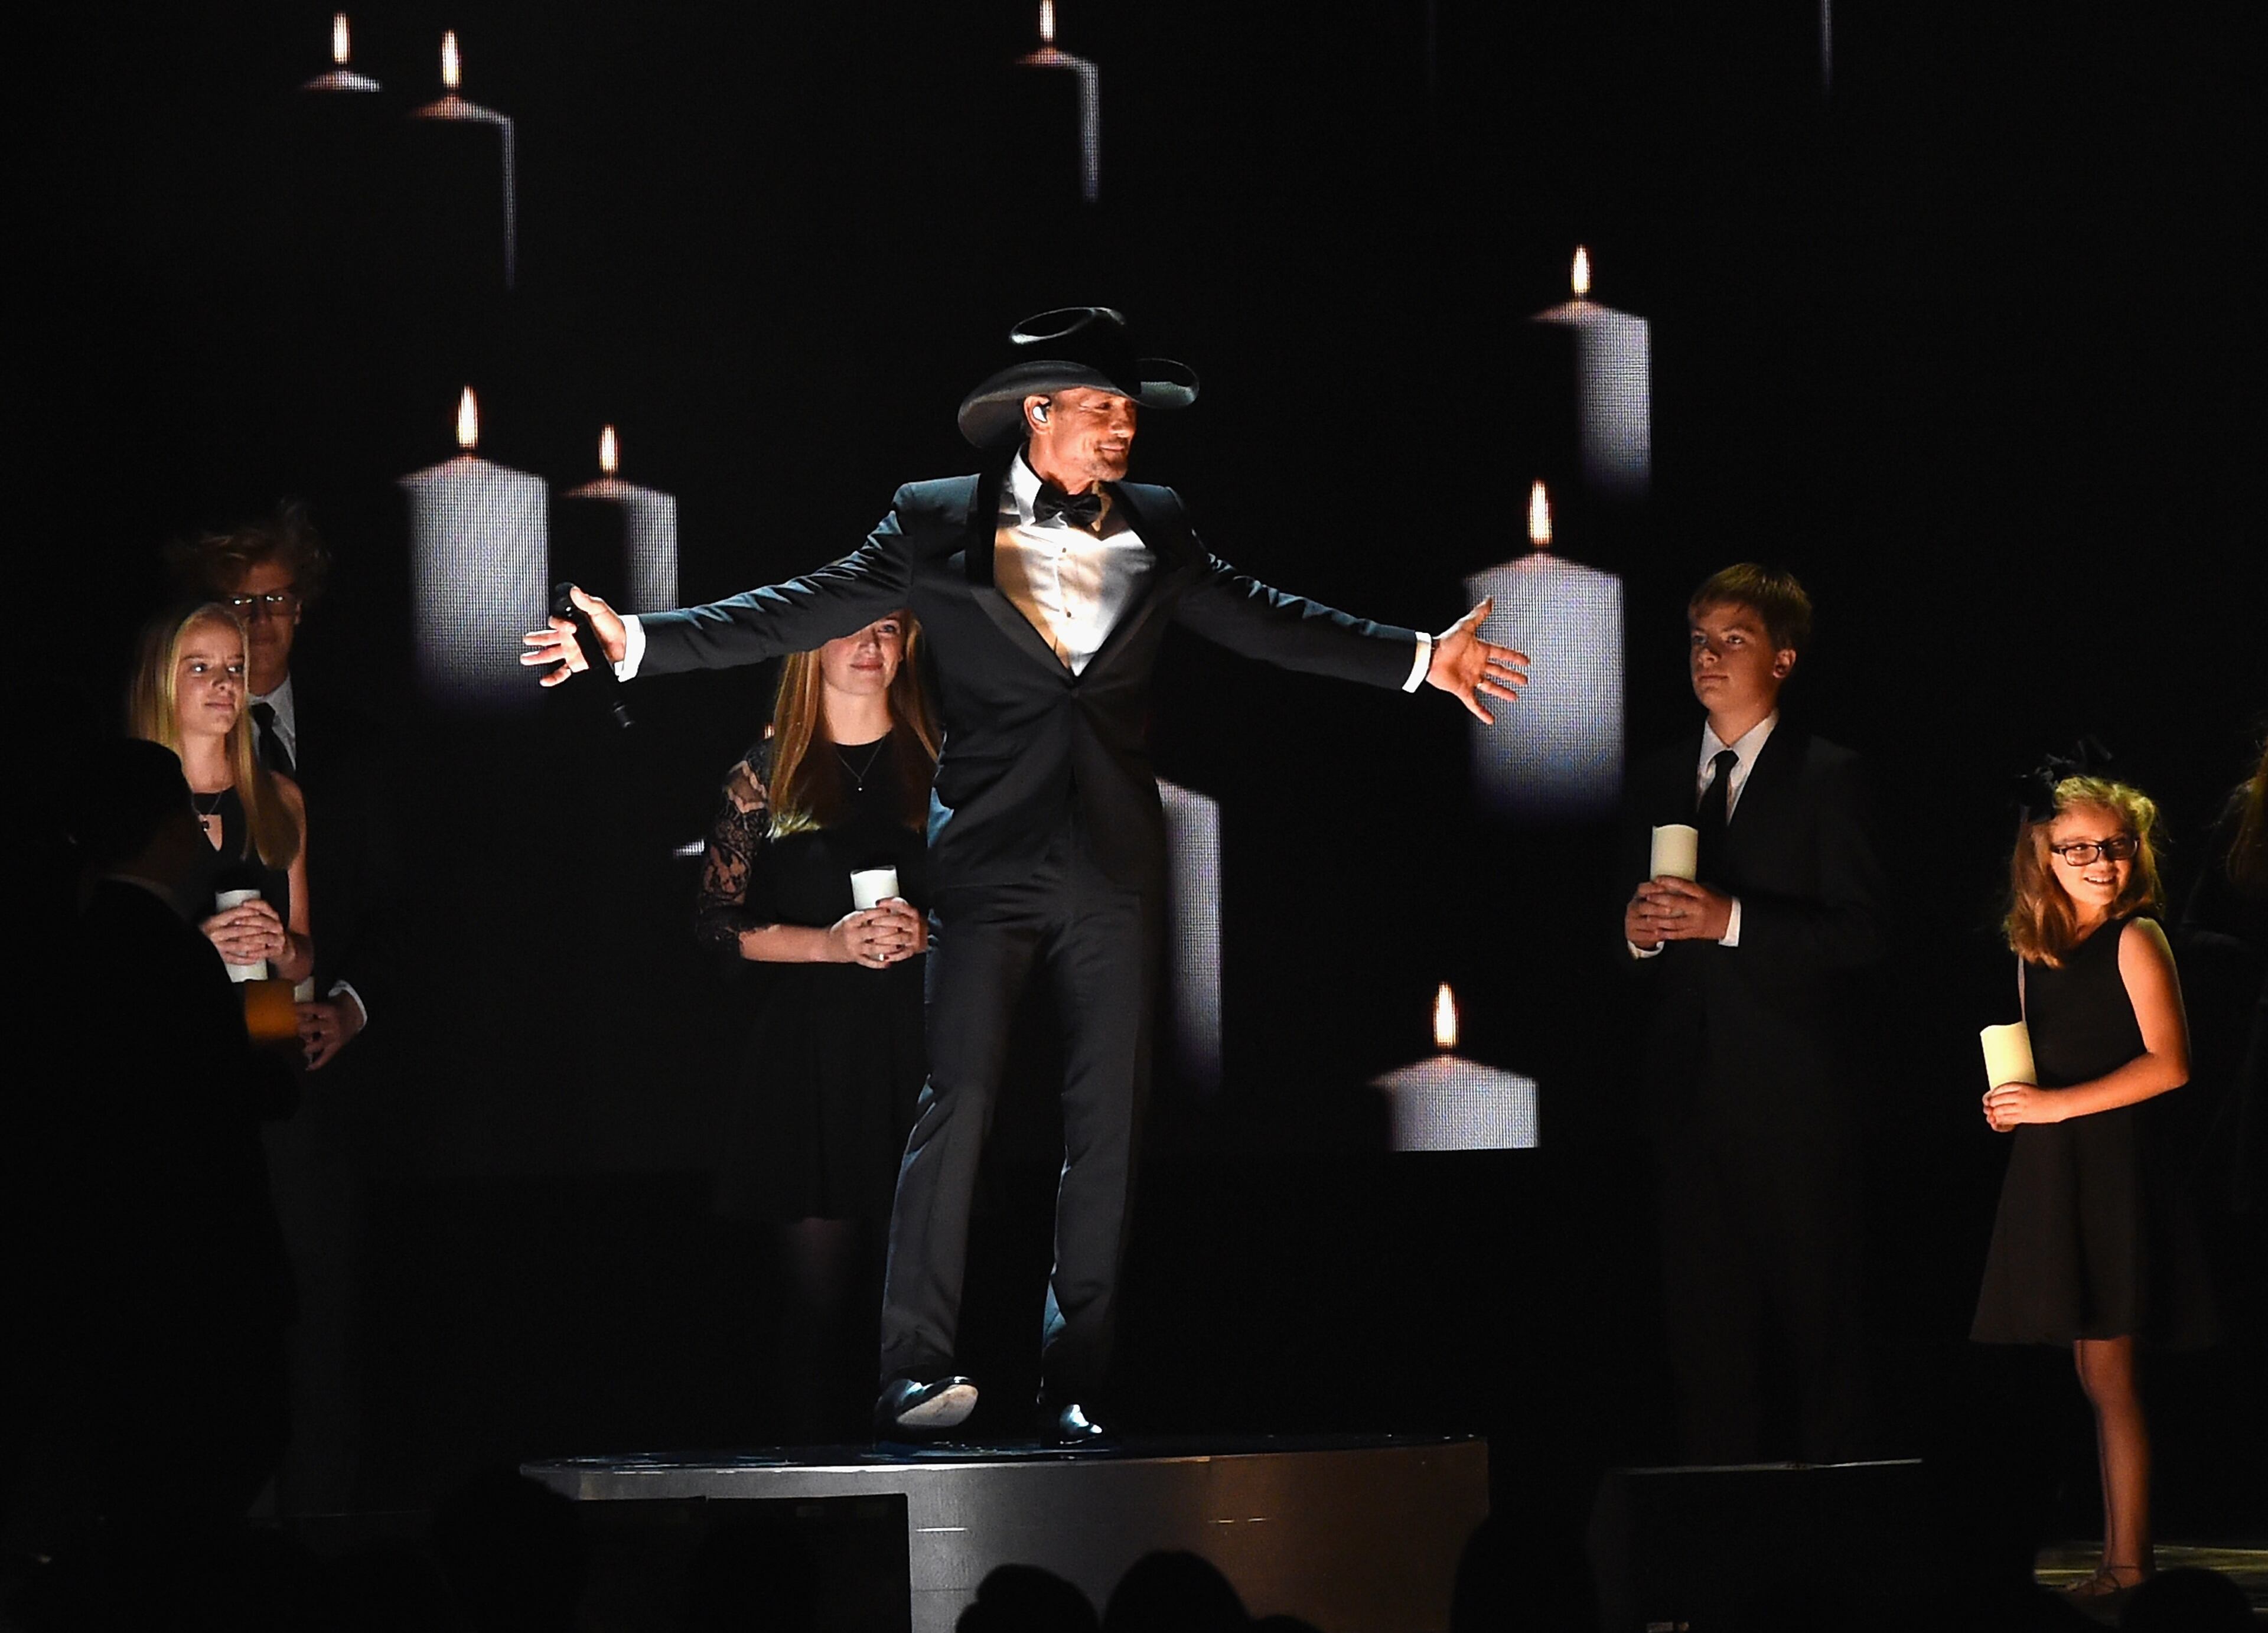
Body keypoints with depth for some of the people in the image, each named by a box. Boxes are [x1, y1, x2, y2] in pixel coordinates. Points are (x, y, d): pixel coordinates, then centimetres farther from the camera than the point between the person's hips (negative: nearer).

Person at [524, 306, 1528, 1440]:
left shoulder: (1154, 530, 12)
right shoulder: (935, 526, 2)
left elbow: (1263, 621, 16)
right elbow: (795, 615, 0)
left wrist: (1420, 660, 11)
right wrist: (639, 642, -8)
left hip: (1112, 872, 4)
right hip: (990, 864, -4)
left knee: (1106, 1129, 3)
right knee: (958, 1102, -15)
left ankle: (1073, 1388, 9)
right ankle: (915, 1375, -17)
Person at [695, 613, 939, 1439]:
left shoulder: (939, 766, 10)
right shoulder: (766, 774, 8)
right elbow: (717, 921, 4)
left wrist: (927, 933, -9)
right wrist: (830, 943, -10)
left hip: (922, 1051, 1)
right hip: (810, 1054, -1)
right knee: (818, 1284, -4)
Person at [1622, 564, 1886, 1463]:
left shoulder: (1826, 777, -1)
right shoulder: (1654, 782, 16)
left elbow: (1859, 932, -9)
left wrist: (1731, 919, -18)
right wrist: (1637, 933, -3)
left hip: (1793, 1093, -5)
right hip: (1689, 1086, 5)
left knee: (1818, 1313, -3)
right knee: (1703, 1322, 4)